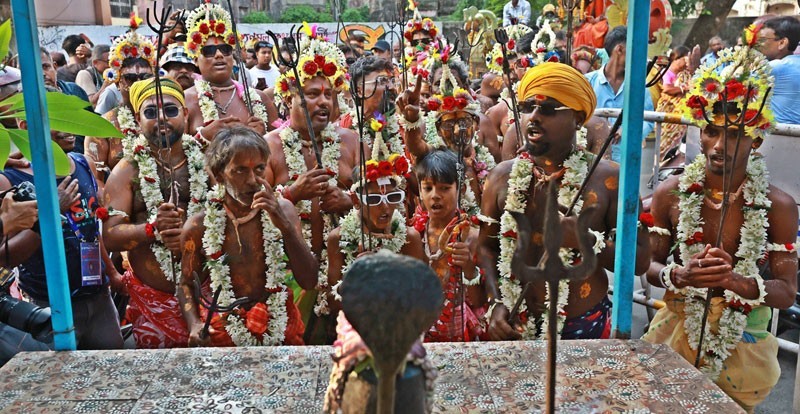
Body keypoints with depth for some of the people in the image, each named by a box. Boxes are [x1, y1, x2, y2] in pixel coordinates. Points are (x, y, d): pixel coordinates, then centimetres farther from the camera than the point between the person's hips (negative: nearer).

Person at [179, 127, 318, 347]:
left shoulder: (281, 210, 1)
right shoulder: (199, 225, -2)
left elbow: (309, 281, -5)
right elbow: (187, 285, 12)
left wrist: (285, 225, -16)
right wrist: (194, 326, -7)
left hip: (281, 328, 0)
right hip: (222, 334, 0)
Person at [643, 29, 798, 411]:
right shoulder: (670, 194, -10)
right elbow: (648, 266, -5)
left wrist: (737, 282, -33)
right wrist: (680, 275, -27)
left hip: (742, 345, -1)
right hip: (677, 334, 2)